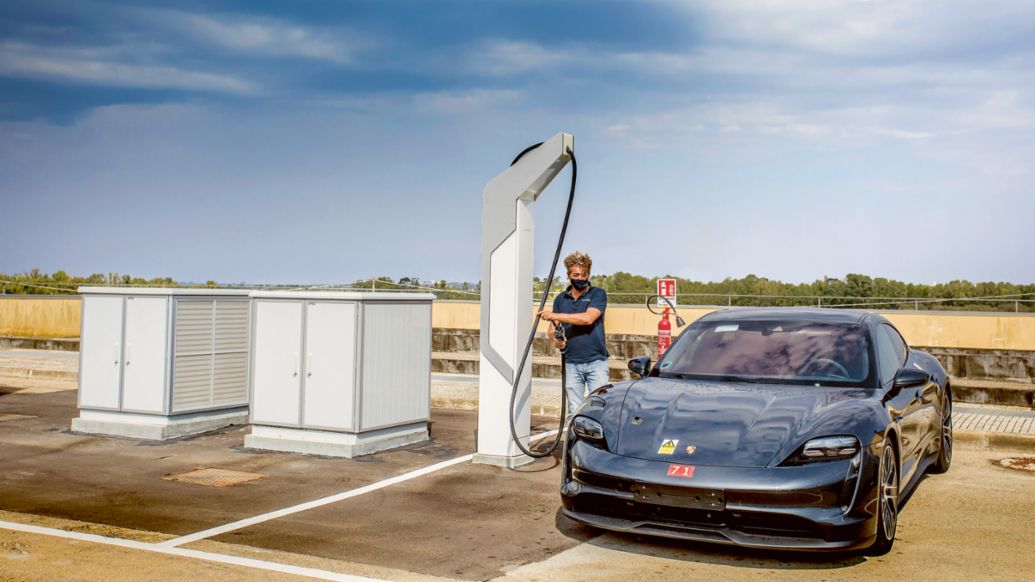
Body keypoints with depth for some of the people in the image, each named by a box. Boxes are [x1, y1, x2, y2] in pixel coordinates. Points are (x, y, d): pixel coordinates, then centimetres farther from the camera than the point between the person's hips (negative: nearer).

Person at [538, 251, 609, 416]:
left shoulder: (598, 294, 0)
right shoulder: (561, 299, 13)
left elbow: (588, 318, -16)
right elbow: (553, 328, 17)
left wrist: (556, 316, -15)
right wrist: (555, 340, -7)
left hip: (596, 361, -3)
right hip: (571, 363, 3)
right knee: (574, 412, 3)